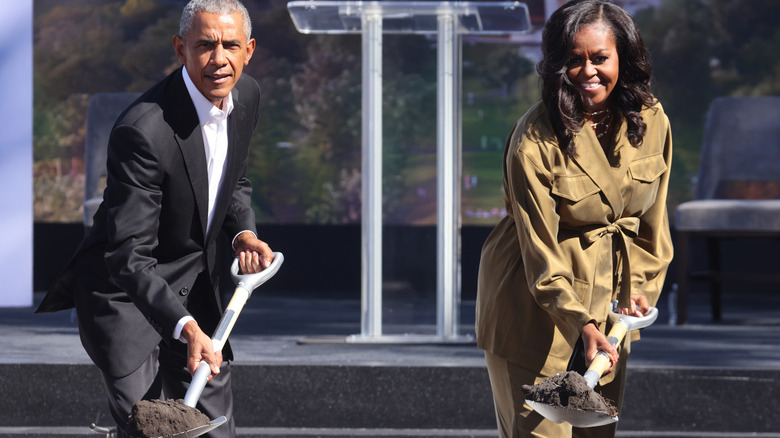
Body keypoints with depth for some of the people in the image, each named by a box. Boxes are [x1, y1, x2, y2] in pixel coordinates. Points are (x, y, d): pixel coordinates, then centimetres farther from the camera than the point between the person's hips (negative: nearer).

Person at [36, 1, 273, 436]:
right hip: (126, 293, -7)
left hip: (197, 286, 7)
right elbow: (129, 257, -30)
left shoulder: (247, 95, -4)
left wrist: (243, 231, -5)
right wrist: (185, 326, -41)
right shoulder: (143, 131, -29)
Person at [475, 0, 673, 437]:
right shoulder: (535, 139, -20)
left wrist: (642, 286, 3)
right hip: (535, 303, -5)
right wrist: (582, 325, -33)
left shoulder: (652, 122, -4)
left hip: (610, 298, 5)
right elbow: (540, 250, -22)